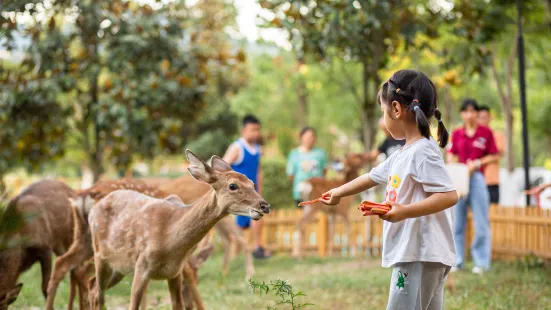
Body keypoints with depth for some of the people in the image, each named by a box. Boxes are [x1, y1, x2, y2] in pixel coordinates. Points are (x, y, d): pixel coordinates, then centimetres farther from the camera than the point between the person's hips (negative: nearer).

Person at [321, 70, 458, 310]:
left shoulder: (422, 153, -14)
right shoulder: (402, 154, 15)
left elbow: (449, 196, -23)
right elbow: (373, 177, 31)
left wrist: (405, 211, -29)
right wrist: (338, 193, 43)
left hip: (421, 256, -10)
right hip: (411, 254, 10)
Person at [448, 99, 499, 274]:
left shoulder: (486, 133, 1)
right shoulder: (456, 134, 9)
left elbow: (494, 157, 1)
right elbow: (451, 156, 12)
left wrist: (477, 163, -11)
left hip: (477, 176, -3)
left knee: (481, 222, -3)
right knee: (457, 221, 6)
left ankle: (481, 262, 3)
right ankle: (457, 261, 14)